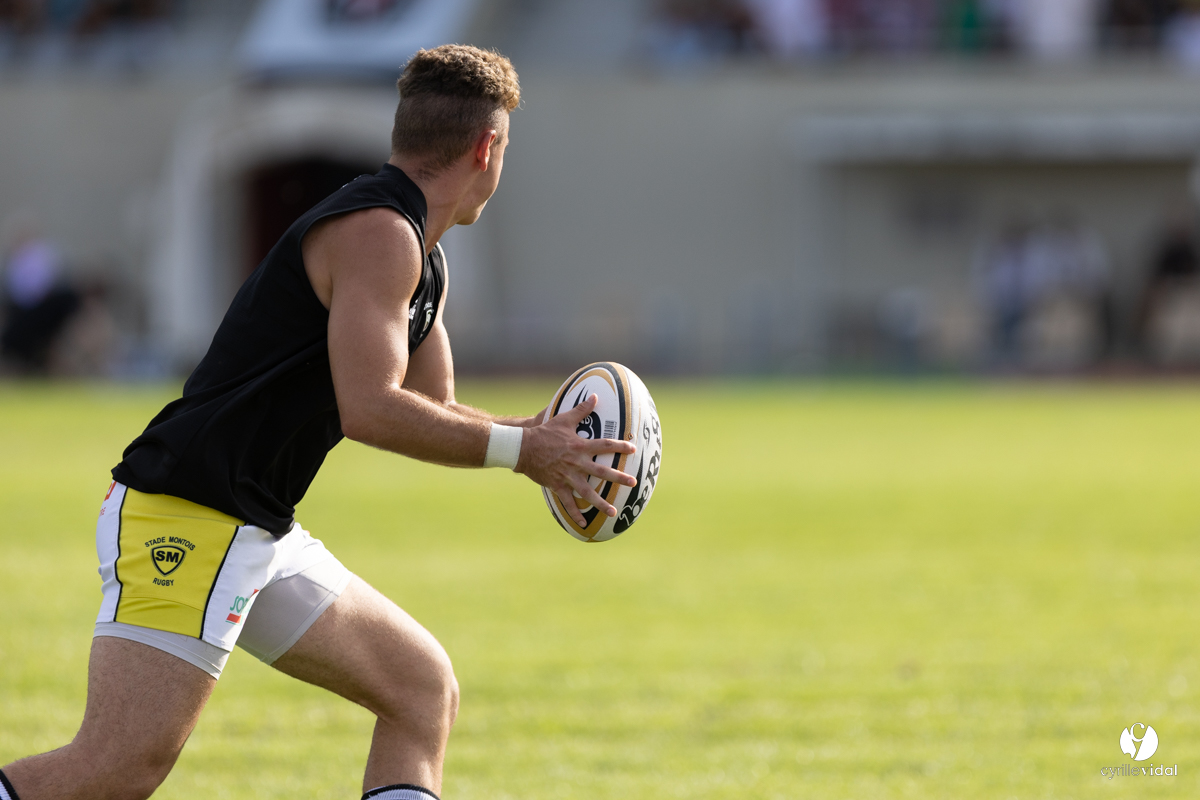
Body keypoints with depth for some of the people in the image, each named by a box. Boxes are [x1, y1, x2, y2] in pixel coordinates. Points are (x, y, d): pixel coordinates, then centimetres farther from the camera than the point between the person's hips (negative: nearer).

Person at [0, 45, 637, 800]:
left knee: (424, 689, 11)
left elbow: (432, 412, 27)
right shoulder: (378, 233, -13)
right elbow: (368, 408, -22)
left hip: (261, 536, 11)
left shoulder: (418, 258, 19)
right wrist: (518, 449, -14)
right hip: (186, 520, -11)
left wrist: (535, 440, 10)